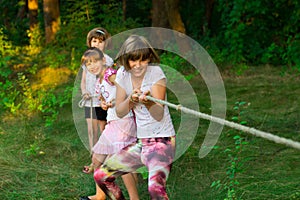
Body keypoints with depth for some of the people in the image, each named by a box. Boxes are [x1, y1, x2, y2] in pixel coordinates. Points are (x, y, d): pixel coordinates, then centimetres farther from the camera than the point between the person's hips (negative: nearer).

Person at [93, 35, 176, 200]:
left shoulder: (155, 73, -16)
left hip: (162, 141, -7)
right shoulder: (123, 74, 1)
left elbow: (159, 116, -24)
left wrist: (148, 102, -46)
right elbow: (119, 112, 1)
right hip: (140, 142, 7)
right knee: (100, 175, 7)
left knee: (155, 187, -32)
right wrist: (131, 99, -20)